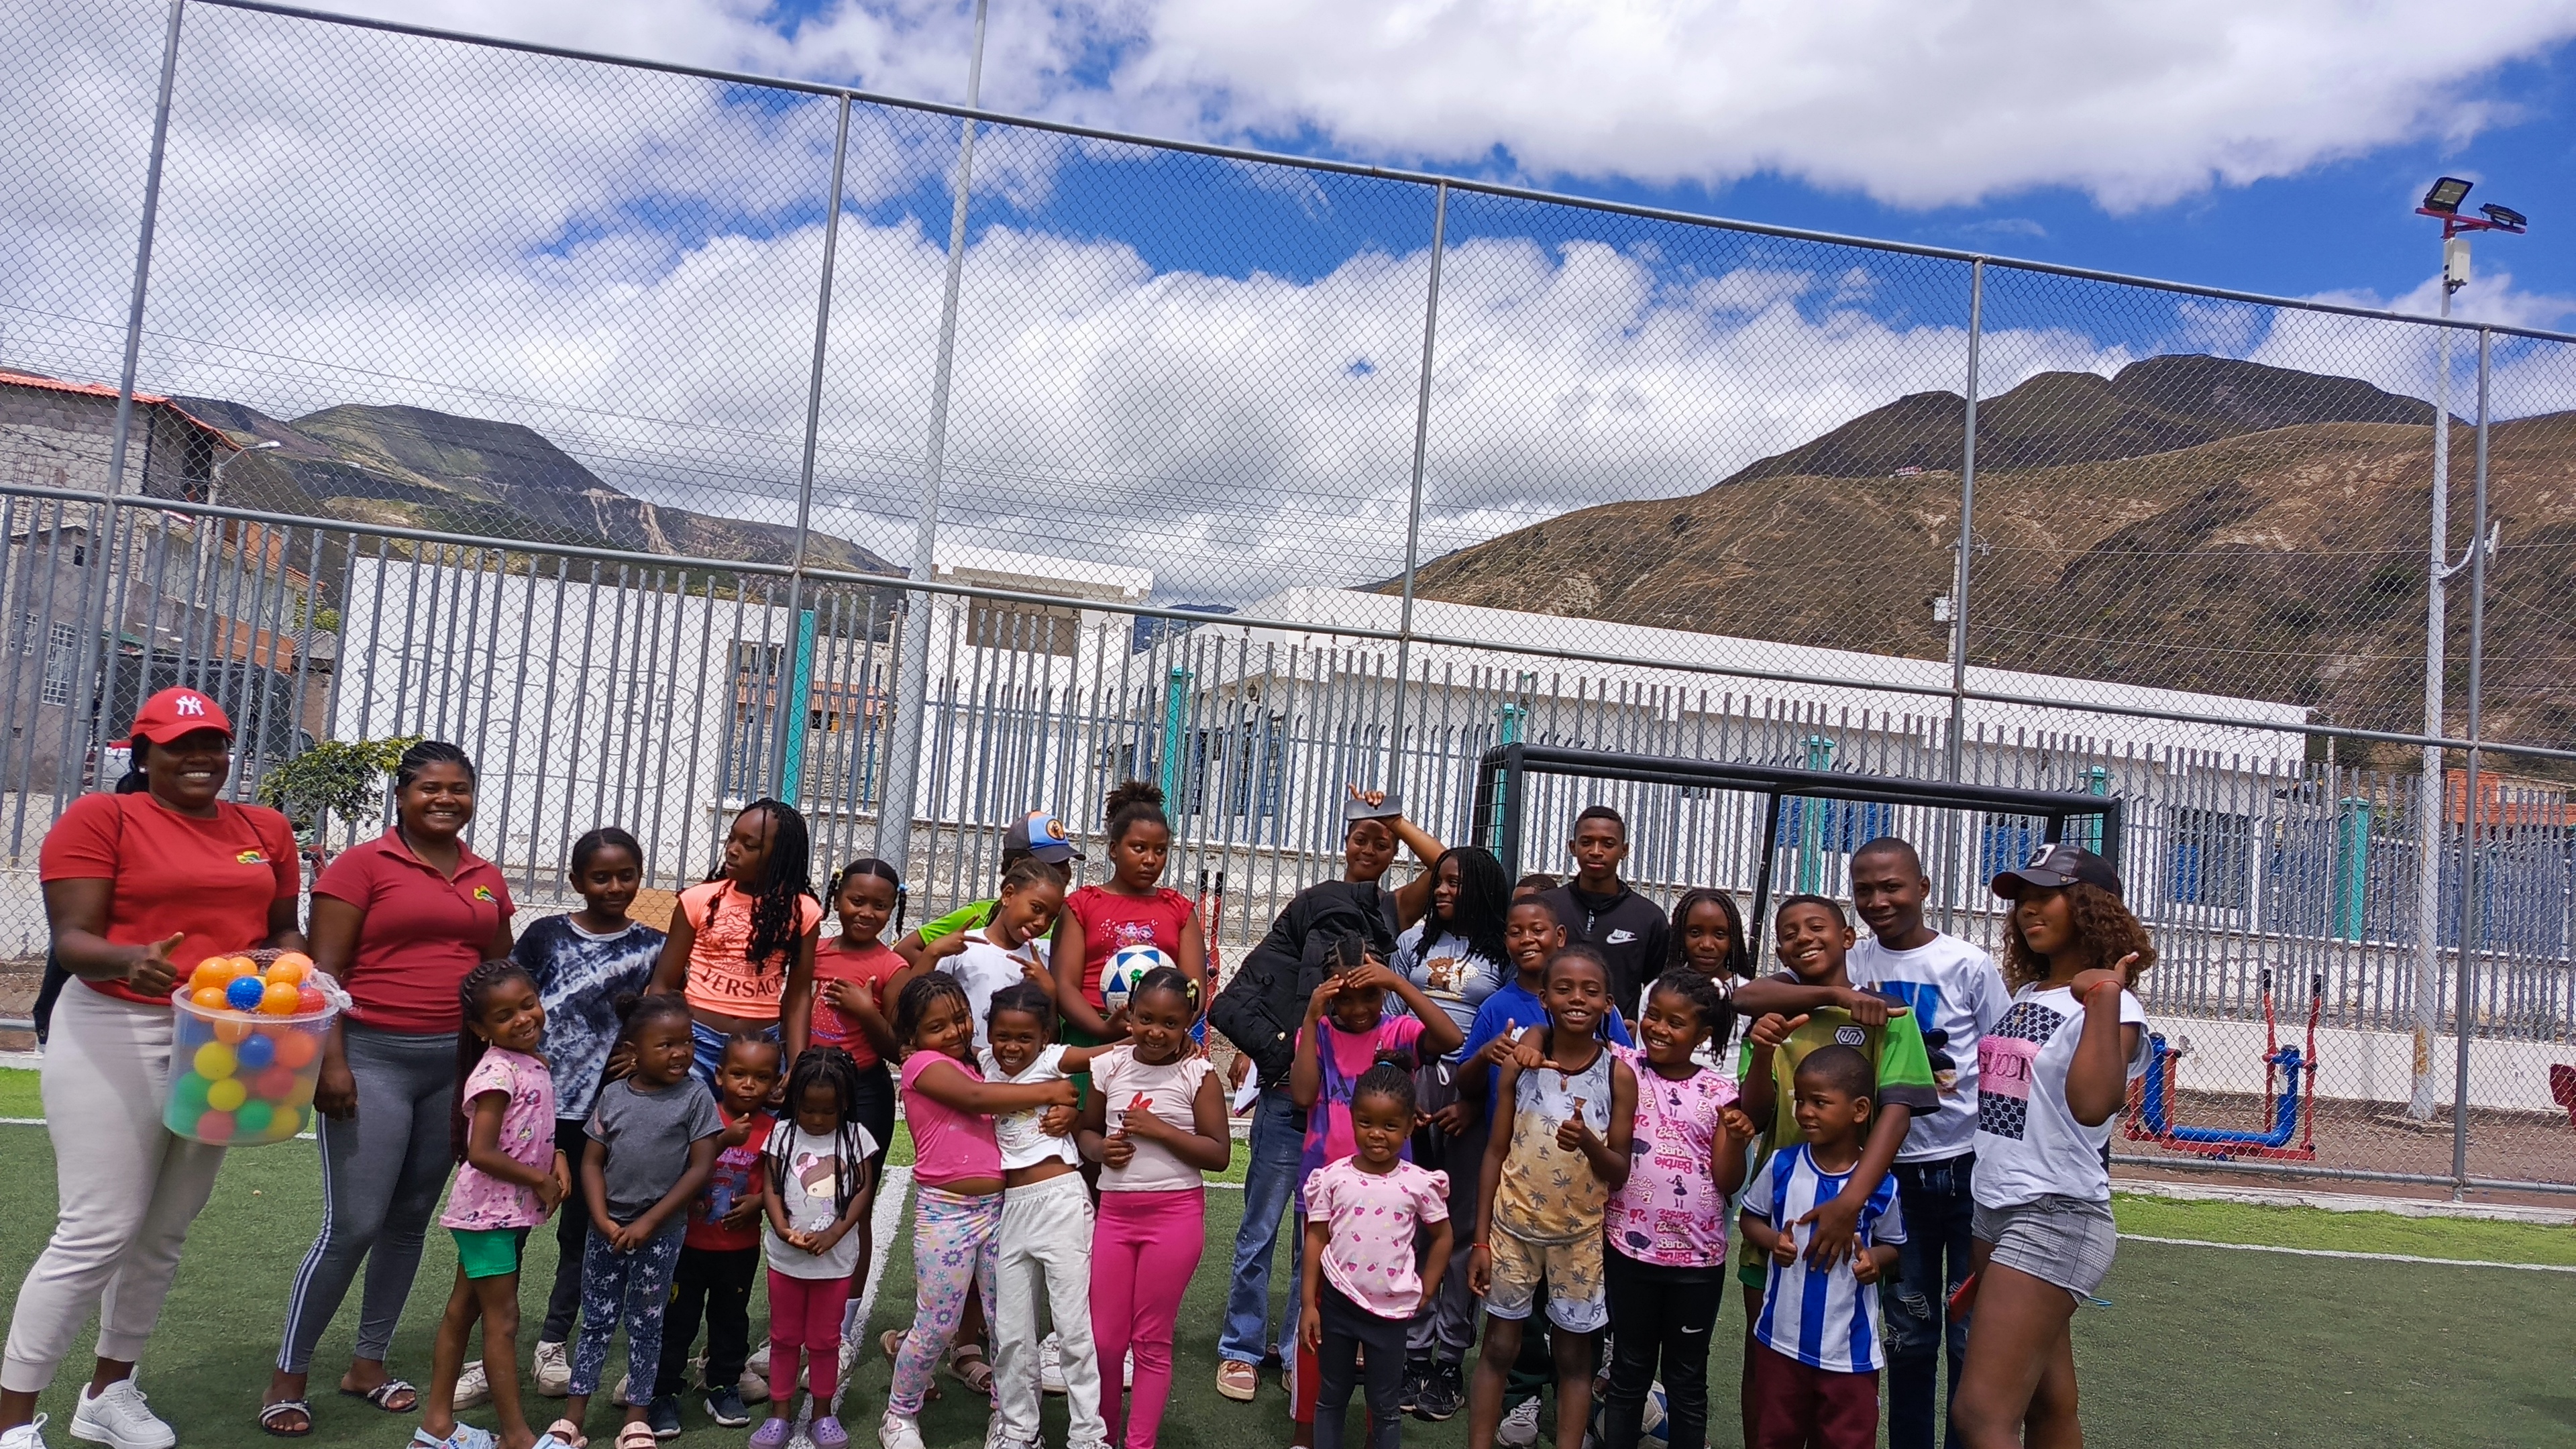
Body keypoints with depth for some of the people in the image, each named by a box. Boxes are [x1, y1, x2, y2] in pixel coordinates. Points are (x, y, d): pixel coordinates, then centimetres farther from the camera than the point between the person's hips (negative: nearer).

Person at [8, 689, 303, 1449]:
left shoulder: (266, 830, 9)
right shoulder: (99, 818, -5)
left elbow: (283, 932, 14)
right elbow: (70, 939, -11)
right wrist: (129, 959, -32)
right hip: (116, 1039, -5)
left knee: (165, 1231, 13)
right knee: (97, 1235, -7)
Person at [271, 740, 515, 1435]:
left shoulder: (486, 880, 11)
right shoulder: (362, 865, -4)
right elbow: (325, 969, -9)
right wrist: (331, 1062, -16)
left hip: (457, 1064, 5)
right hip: (374, 1059, -5)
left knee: (411, 1220, 12)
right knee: (352, 1225, -6)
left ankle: (368, 1364, 26)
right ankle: (287, 1377, 10)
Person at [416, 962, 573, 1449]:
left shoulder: (535, 1064, 5)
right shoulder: (497, 1071, -21)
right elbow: (480, 1153, -25)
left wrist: (556, 1157, -3)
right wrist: (540, 1180, -16)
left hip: (511, 1212, 9)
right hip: (488, 1211, -9)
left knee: (462, 1312, 16)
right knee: (503, 1321, -1)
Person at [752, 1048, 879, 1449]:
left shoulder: (856, 1137, -4)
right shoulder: (783, 1134, -2)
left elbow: (863, 1191, -6)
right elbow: (772, 1189, -4)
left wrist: (834, 1233, -18)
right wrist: (782, 1228, -21)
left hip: (836, 1258, -1)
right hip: (786, 1256, 1)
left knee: (824, 1340, 10)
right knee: (784, 1337, 12)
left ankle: (823, 1413, 23)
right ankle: (780, 1413, 23)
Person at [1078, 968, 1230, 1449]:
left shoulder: (1198, 1075, -7)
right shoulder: (1110, 1066, 2)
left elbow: (1219, 1154, -9)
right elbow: (1087, 1130, 14)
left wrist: (1159, 1130, -18)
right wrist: (1101, 1148, -8)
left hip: (1175, 1214, -3)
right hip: (1115, 1211, 3)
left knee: (1152, 1339, 6)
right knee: (1104, 1338, 9)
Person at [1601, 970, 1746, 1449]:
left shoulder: (1720, 1092, -2)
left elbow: (1728, 1183, -4)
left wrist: (1736, 1139, -20)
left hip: (1698, 1257, 0)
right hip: (1630, 1248, 0)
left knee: (1687, 1378, 14)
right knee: (1629, 1371, 13)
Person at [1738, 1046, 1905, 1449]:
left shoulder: (1880, 1185, -10)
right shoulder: (1782, 1166, -7)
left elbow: (1892, 1244, 6)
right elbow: (1750, 1217, 7)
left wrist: (1875, 1259, -16)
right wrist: (1773, 1240, -13)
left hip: (1850, 1349, -1)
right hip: (1782, 1339, 1)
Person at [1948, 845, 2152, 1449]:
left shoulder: (2109, 1003, -12)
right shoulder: (2023, 996, 12)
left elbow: (2091, 1105, -30)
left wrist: (2104, 999, -29)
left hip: (2055, 1218, -8)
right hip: (1995, 1213, 8)